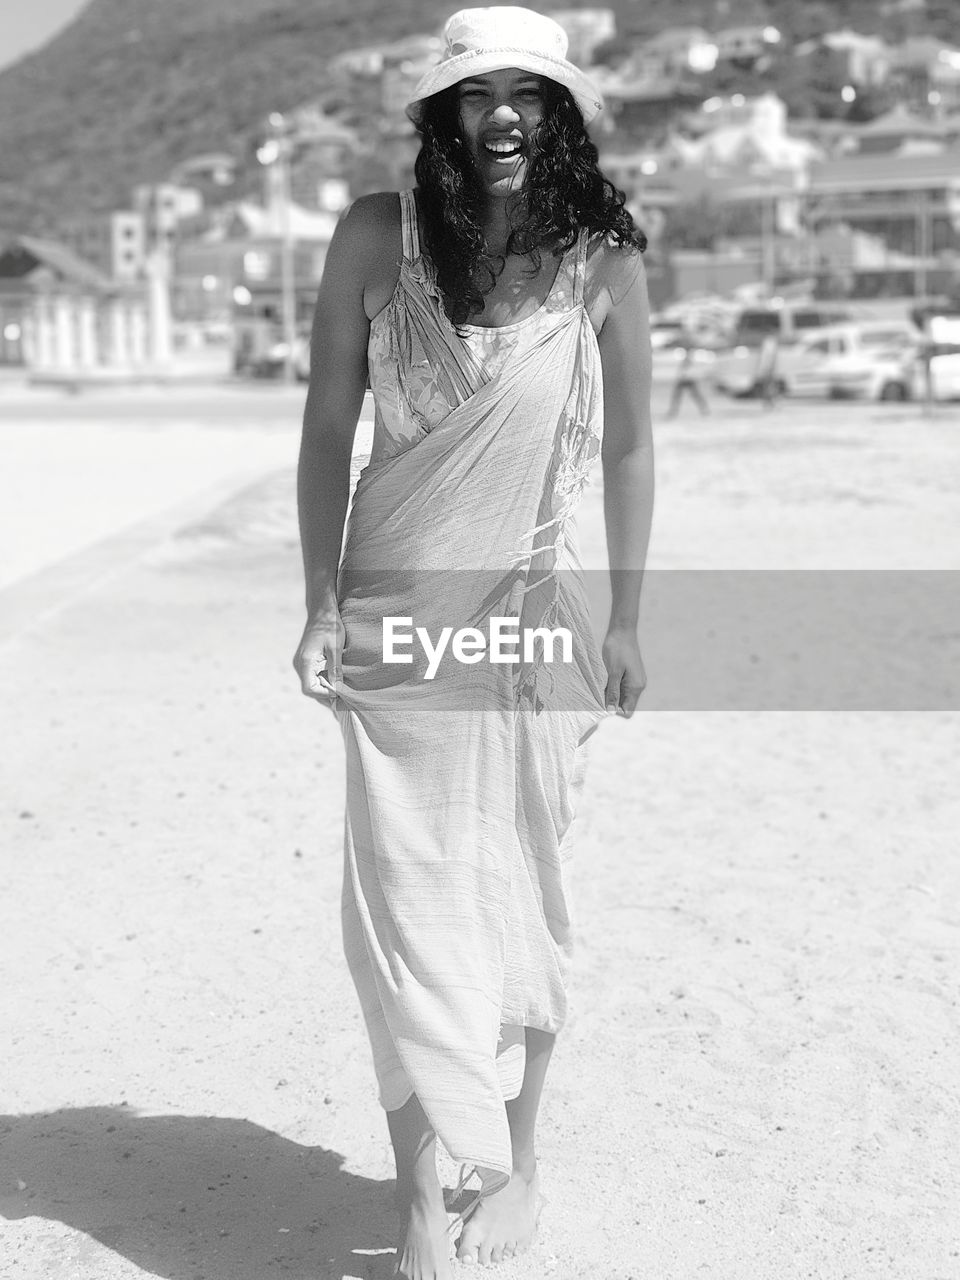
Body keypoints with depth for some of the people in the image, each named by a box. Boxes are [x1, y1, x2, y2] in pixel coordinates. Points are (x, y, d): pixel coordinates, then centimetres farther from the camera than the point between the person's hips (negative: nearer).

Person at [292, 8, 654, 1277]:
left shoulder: (601, 256, -5)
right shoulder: (376, 236, -6)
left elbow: (631, 446, 2)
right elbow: (328, 426, 0)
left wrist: (626, 624, 3)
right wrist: (321, 605, -3)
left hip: (534, 618, 1)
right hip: (397, 621, 0)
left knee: (523, 898, 9)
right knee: (405, 907, -3)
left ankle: (518, 1163, 28)